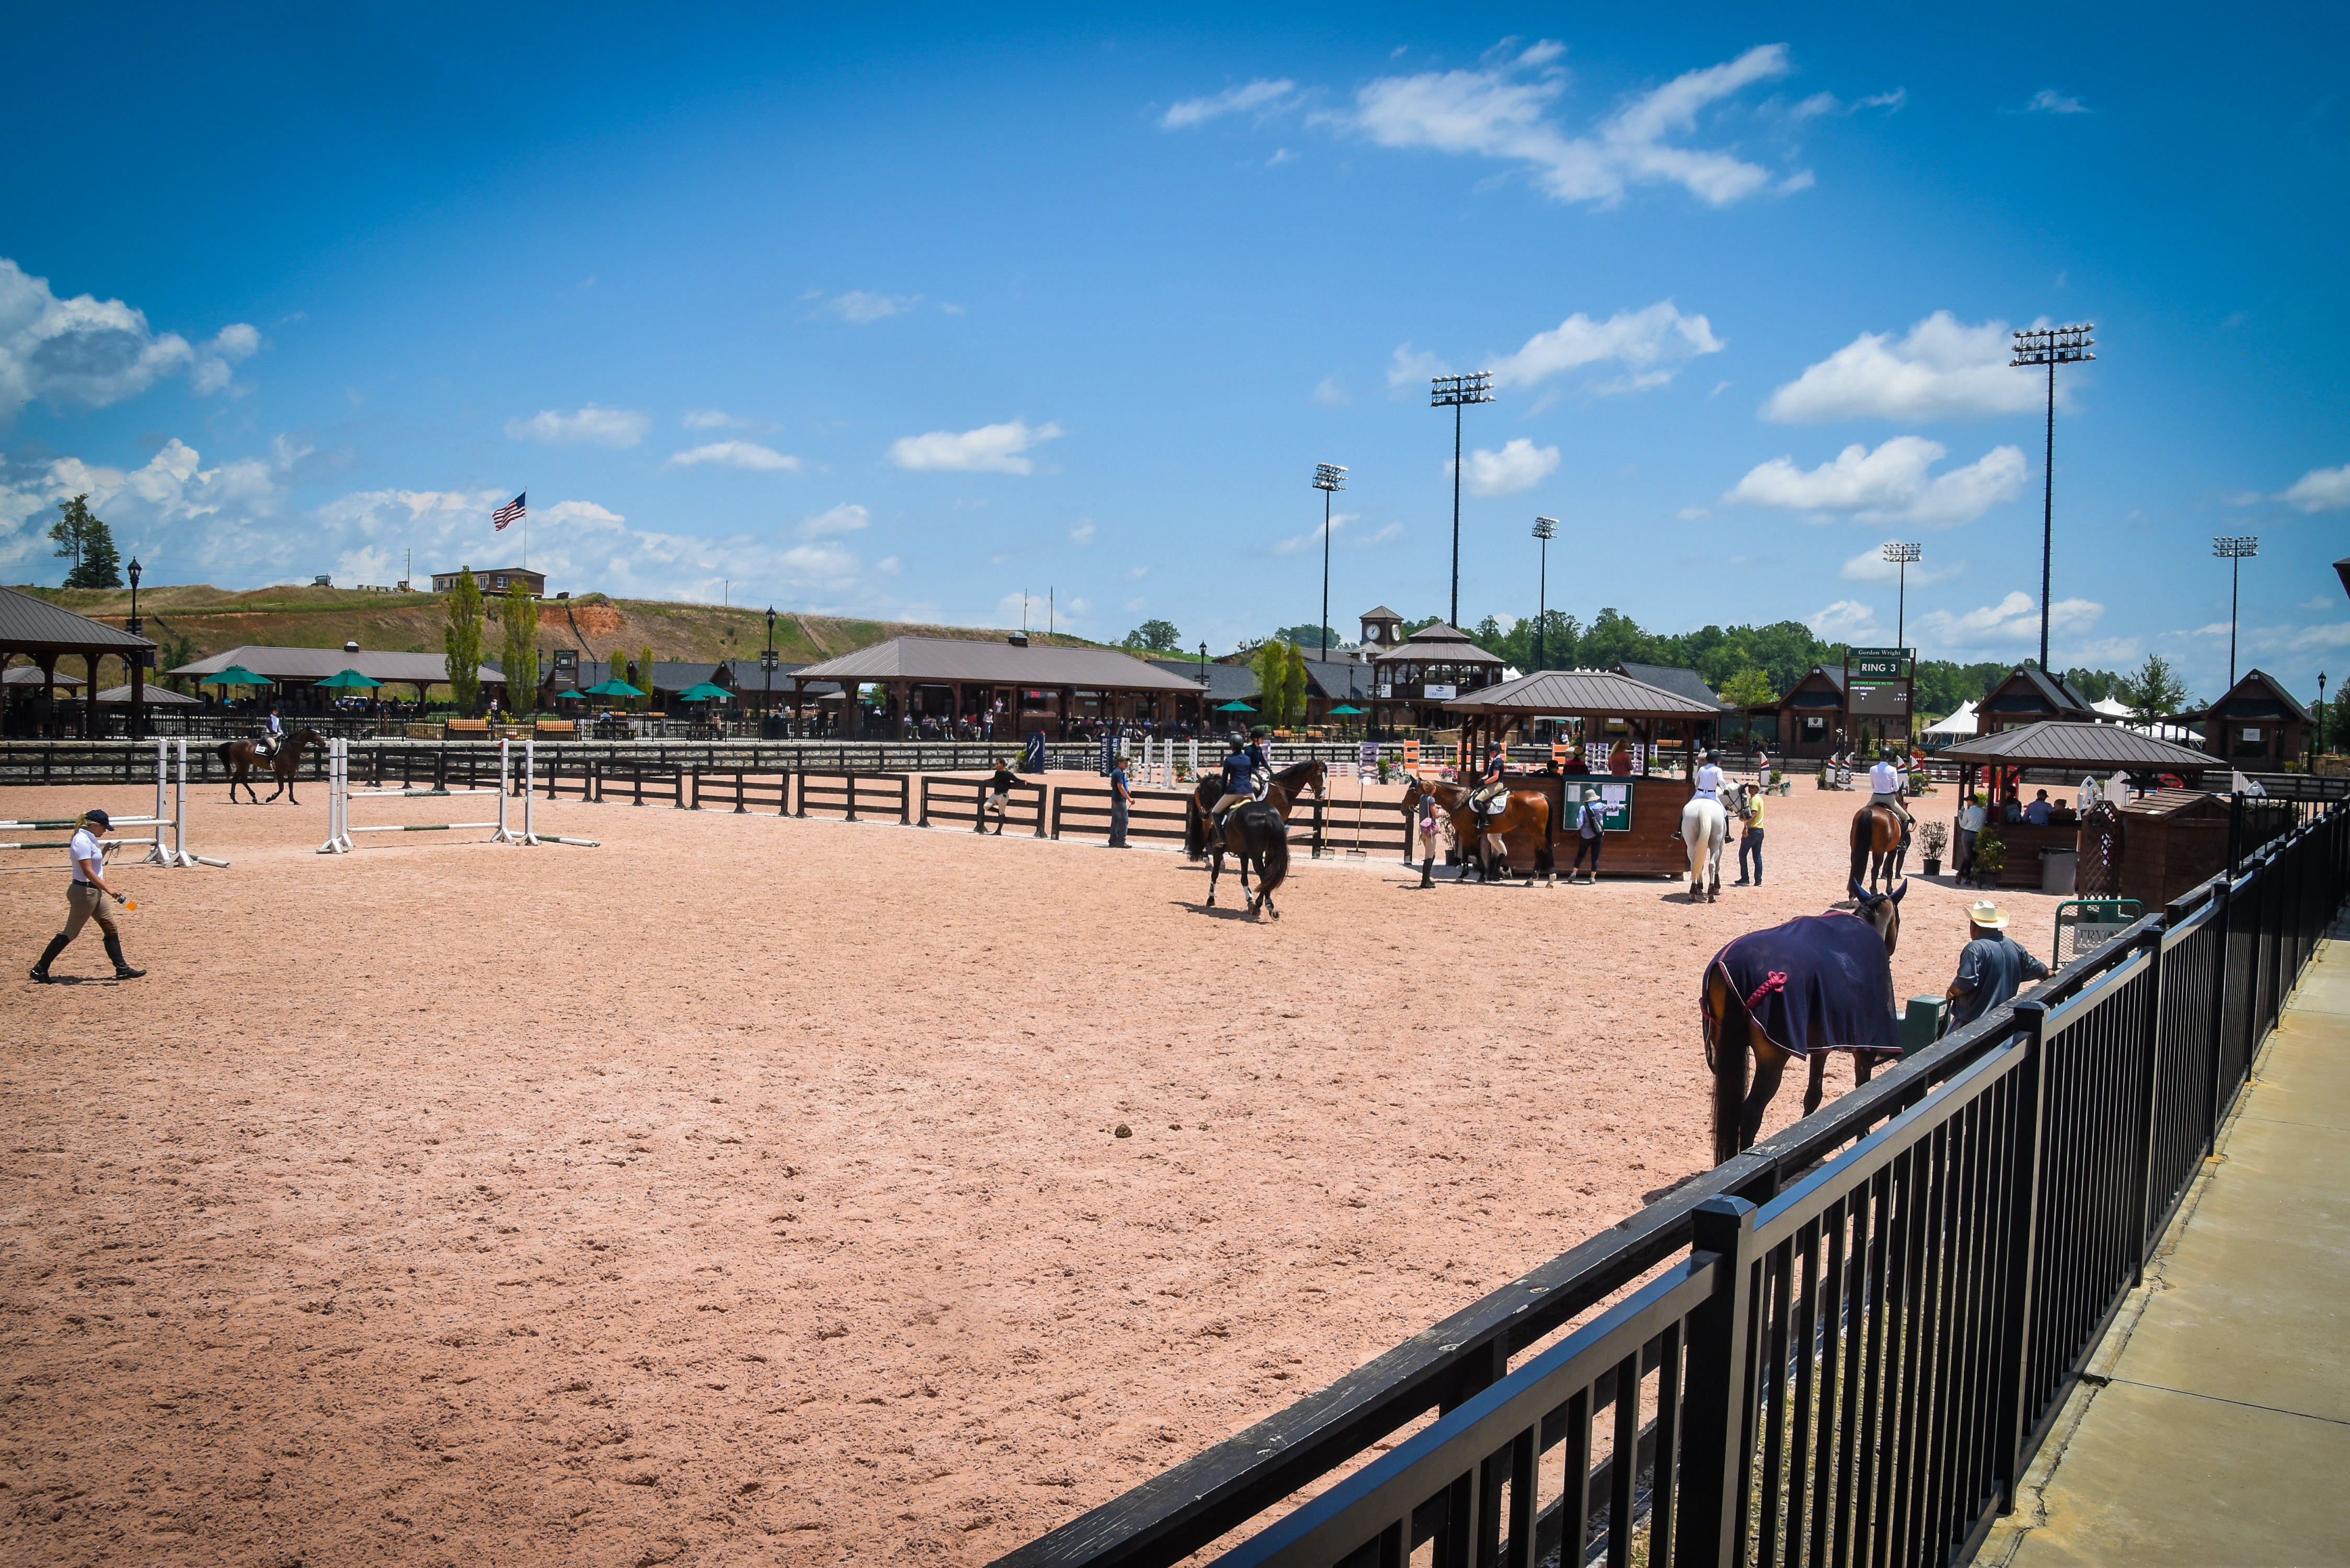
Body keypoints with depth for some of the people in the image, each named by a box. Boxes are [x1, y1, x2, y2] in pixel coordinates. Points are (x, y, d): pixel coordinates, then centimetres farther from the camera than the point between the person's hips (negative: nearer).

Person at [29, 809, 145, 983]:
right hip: (84, 892, -10)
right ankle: (40, 969, 9)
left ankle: (122, 969, 14)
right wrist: (108, 889, -26)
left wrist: (105, 851, 9)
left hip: (95, 892, 10)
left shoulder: (89, 840, 11)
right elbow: (88, 871, -24)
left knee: (112, 929, 10)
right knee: (70, 933, -1)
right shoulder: (82, 841, -18)